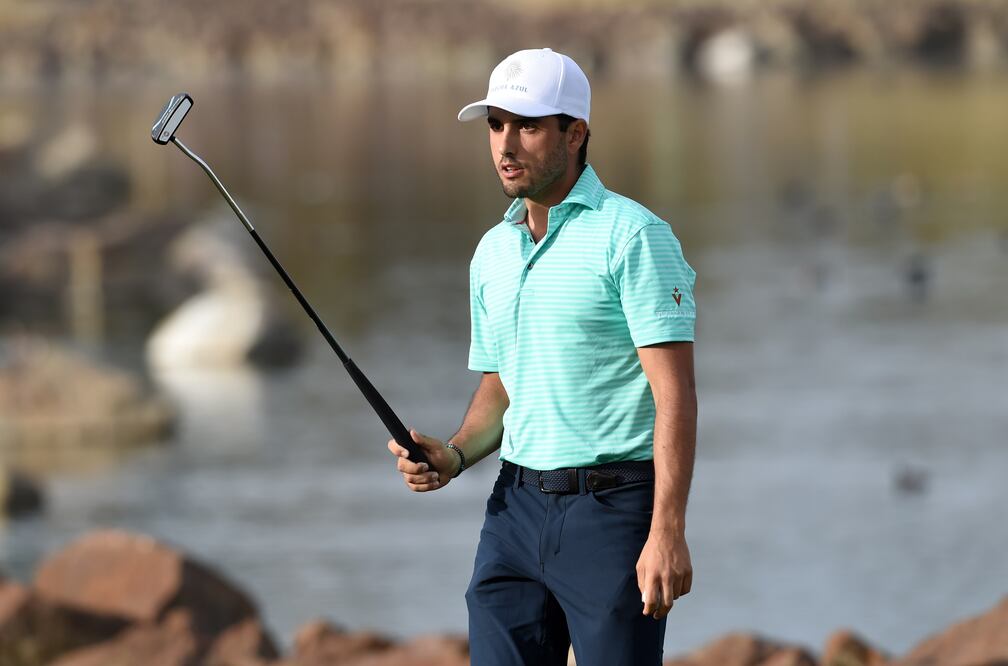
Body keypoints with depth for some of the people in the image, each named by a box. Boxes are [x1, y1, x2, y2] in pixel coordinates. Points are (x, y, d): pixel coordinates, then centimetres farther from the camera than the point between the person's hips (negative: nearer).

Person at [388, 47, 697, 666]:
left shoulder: (632, 236, -8)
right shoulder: (492, 251, 15)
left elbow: (675, 393, -14)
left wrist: (668, 532, -21)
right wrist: (454, 456, 4)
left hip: (613, 505, -7)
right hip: (517, 505, 7)